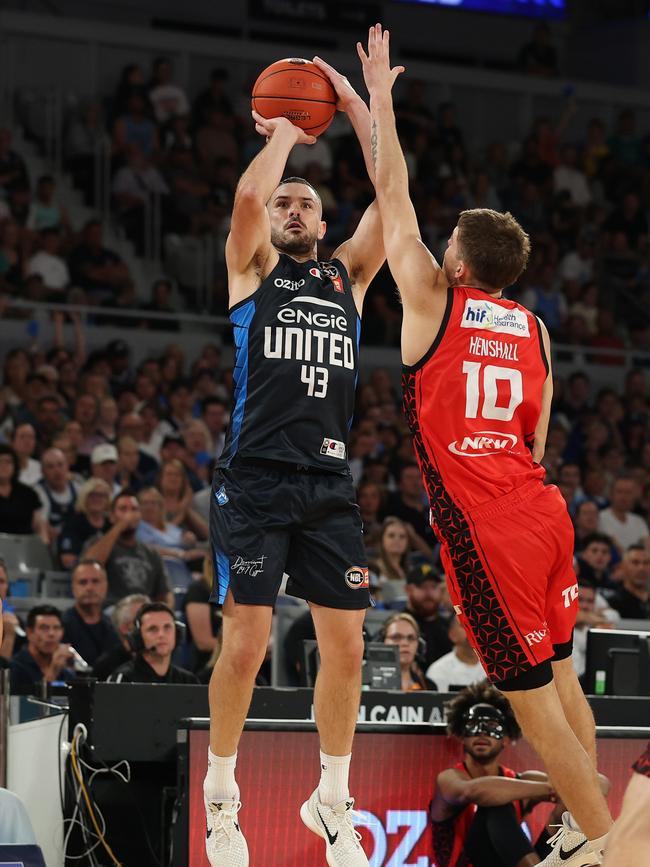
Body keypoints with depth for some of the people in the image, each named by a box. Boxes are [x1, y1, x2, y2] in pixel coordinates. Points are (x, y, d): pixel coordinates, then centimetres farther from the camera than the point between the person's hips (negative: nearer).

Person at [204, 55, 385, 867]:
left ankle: (332, 800, 18)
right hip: (255, 479, -4)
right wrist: (283, 135, 3)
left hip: (329, 486, 4)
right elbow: (247, 197, -13)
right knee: (245, 645, -6)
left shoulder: (347, 274, 16)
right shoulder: (253, 268, 7)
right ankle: (220, 795, 12)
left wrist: (355, 105, 6)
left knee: (345, 647, 3)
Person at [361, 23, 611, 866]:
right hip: (542, 511, 7)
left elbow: (392, 193, 3)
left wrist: (380, 97, 11)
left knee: (529, 691, -3)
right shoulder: (533, 328, 11)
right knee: (557, 674, 17)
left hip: (483, 527, -7)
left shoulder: (434, 300, -3)